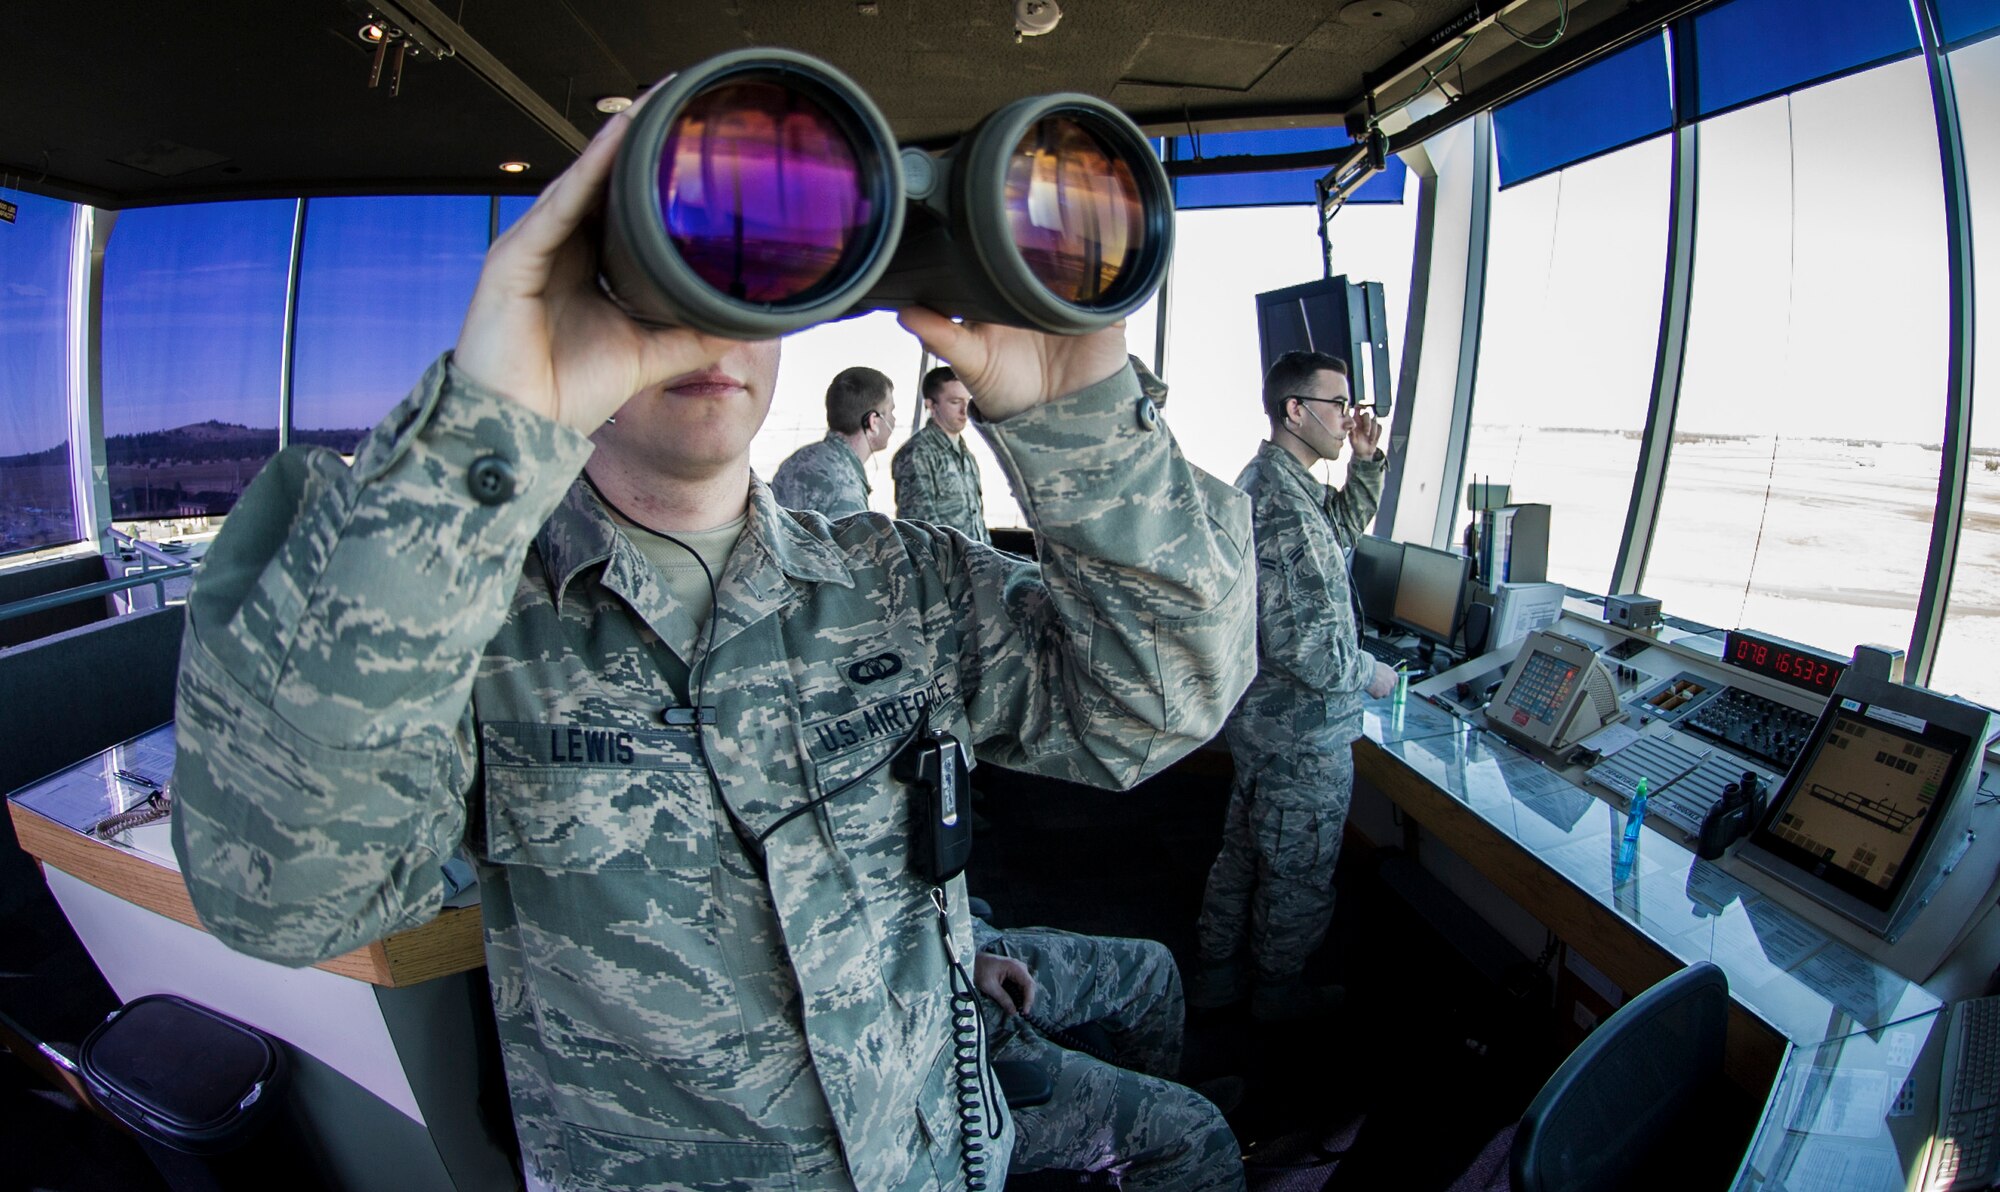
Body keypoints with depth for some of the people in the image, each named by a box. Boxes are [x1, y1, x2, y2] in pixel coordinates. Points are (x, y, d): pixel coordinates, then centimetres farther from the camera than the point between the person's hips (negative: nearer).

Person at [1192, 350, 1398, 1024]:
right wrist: (1370, 675, -12)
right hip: (1304, 729, -10)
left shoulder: (1261, 480, 5)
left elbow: (1344, 530, 21)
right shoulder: (1288, 509, -28)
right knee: (1299, 873, 12)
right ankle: (1279, 991, 34)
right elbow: (1312, 650, -30)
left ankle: (1217, 973, 38)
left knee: (1245, 849, 23)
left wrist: (1366, 462, 7)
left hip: (1259, 712, 10)